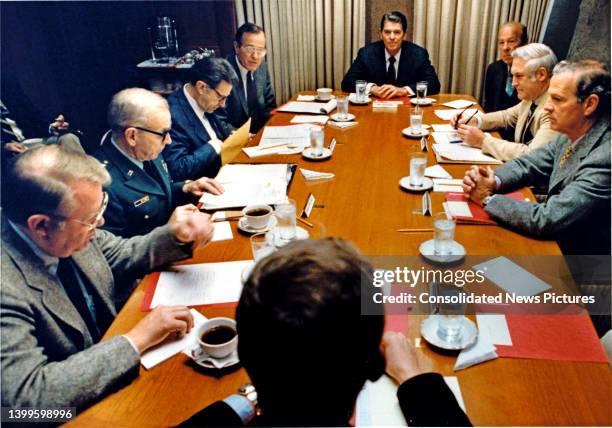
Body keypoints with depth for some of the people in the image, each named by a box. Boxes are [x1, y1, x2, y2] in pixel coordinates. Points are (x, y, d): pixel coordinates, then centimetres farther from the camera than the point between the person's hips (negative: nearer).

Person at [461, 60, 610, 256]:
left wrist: (488, 198, -17)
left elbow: (546, 219, -29)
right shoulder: (572, 133, -3)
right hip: (552, 240, 6)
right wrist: (493, 181, -12)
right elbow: (528, 164, 8)